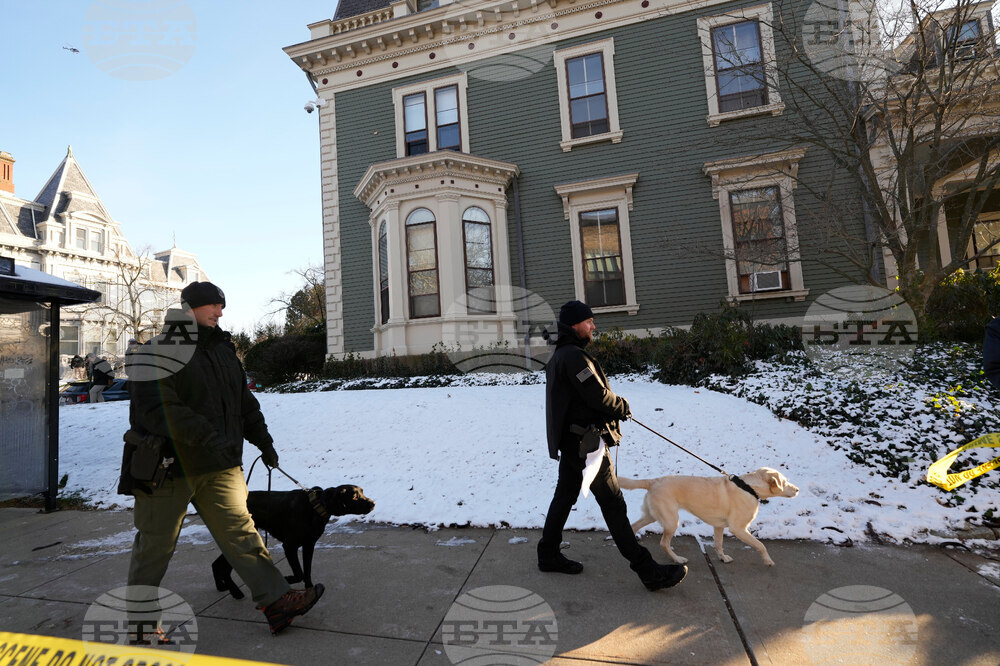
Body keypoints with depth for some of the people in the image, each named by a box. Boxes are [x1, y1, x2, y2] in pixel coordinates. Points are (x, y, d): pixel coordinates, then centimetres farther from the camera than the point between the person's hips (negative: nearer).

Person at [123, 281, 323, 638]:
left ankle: (277, 601, 6)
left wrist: (263, 440, 18)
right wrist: (205, 436, -29)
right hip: (169, 467, -5)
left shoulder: (222, 351, 14)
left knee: (241, 531, 4)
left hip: (220, 466, 6)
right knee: (155, 545, 11)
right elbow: (158, 408, -23)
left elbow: (245, 402, 20)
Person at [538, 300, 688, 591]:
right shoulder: (574, 356, -19)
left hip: (569, 441, 10)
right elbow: (598, 396, -23)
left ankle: (548, 555, 31)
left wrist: (614, 407, 3)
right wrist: (623, 406, -3)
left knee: (565, 496, 18)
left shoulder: (560, 355, 14)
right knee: (613, 503, -3)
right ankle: (648, 571, 7)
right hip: (585, 441, -10)